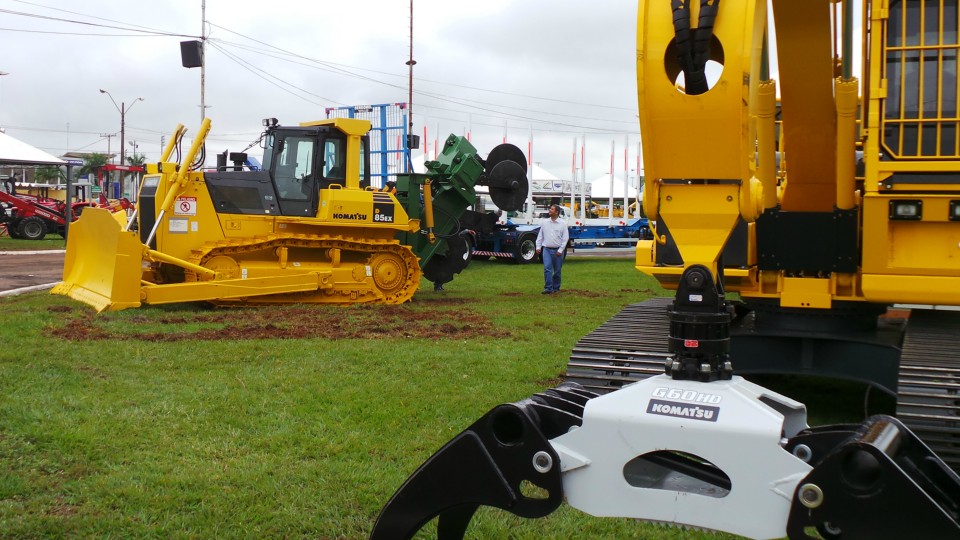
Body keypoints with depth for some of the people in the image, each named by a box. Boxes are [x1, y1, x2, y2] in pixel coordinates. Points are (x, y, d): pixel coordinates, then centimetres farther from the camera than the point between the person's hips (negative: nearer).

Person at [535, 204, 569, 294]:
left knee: (557, 271, 6)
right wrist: (538, 247, 4)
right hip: (546, 249, 1)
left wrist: (560, 250, -8)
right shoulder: (545, 222, 7)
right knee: (547, 269, -10)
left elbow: (565, 238, -2)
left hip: (557, 250, -1)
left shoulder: (563, 223, -1)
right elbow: (540, 236, 12)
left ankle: (556, 288, 19)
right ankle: (548, 288, -11)